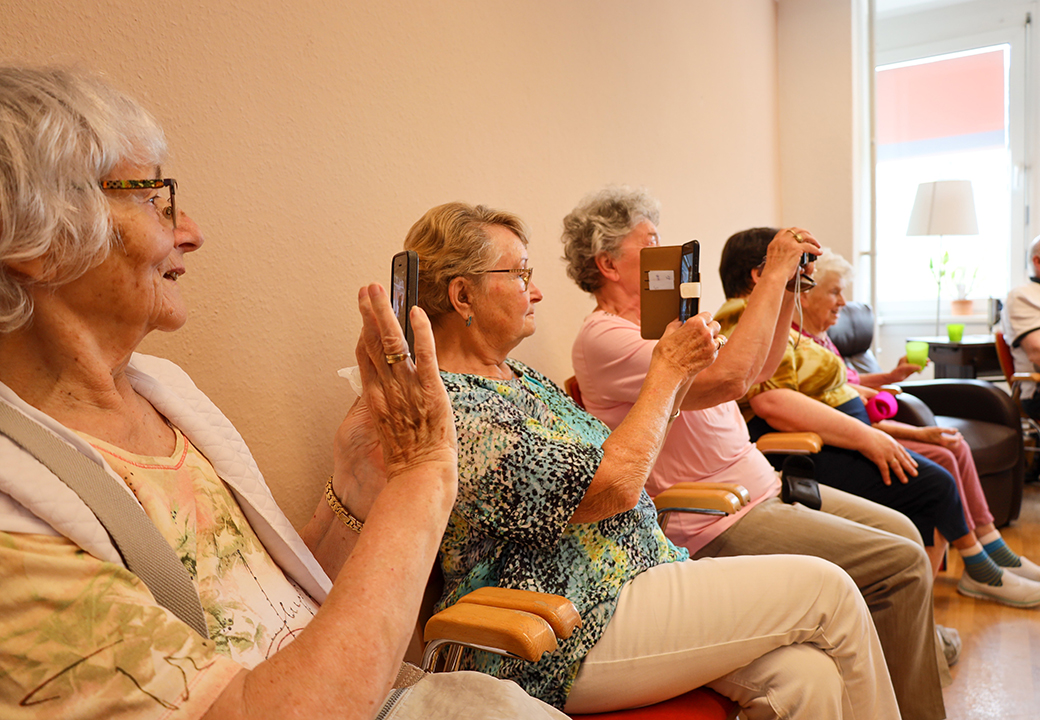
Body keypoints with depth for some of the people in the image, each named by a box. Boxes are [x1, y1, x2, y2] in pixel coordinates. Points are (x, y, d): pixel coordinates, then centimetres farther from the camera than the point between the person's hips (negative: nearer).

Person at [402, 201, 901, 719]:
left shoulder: (521, 379, 12)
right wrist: (668, 370, -10)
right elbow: (614, 485, -22)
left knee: (805, 676, -10)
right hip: (575, 640, -8)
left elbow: (610, 455, 15)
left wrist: (674, 371, 4)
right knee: (824, 588, -7)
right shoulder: (449, 411, -19)